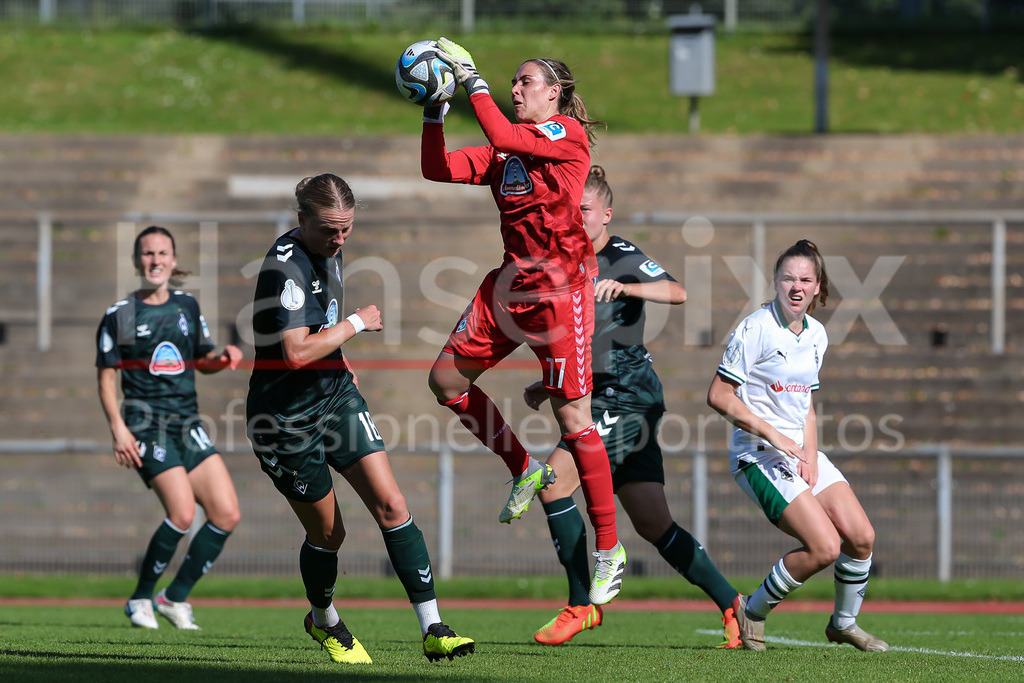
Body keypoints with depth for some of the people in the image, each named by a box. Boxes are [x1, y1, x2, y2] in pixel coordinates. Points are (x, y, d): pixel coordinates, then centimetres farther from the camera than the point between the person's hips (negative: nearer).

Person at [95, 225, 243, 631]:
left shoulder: (187, 307, 12)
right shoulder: (120, 315, -1)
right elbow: (106, 376, 0)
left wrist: (224, 359, 0)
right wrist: (117, 427, -13)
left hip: (189, 425, 6)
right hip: (147, 426, -6)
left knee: (227, 514, -4)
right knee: (182, 514, -22)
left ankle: (175, 597, 10)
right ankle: (141, 599, -3)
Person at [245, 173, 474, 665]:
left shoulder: (328, 251, 5)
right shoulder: (285, 265, -24)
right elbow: (296, 352, -32)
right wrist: (355, 324, -20)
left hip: (336, 394, 7)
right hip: (287, 416, -7)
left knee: (391, 504, -8)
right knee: (327, 532, 5)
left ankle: (432, 629, -11)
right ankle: (324, 622, 35)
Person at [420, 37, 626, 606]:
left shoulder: (568, 133, -8)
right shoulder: (504, 150, 14)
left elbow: (503, 137, -24)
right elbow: (438, 170, 10)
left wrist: (472, 78, -18)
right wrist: (434, 112, -1)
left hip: (559, 289, -8)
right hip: (511, 282, 8)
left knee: (573, 420, -7)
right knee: (446, 377, 8)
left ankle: (609, 549, 1)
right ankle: (524, 471, 24)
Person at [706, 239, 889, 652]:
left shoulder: (816, 334, 10)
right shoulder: (756, 329, -13)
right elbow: (718, 395, -12)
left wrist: (811, 455, 3)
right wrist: (772, 434, -18)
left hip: (800, 452, 7)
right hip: (758, 456, -7)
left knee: (860, 537, -4)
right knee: (824, 547, -18)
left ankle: (844, 623, 20)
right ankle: (751, 613, 3)